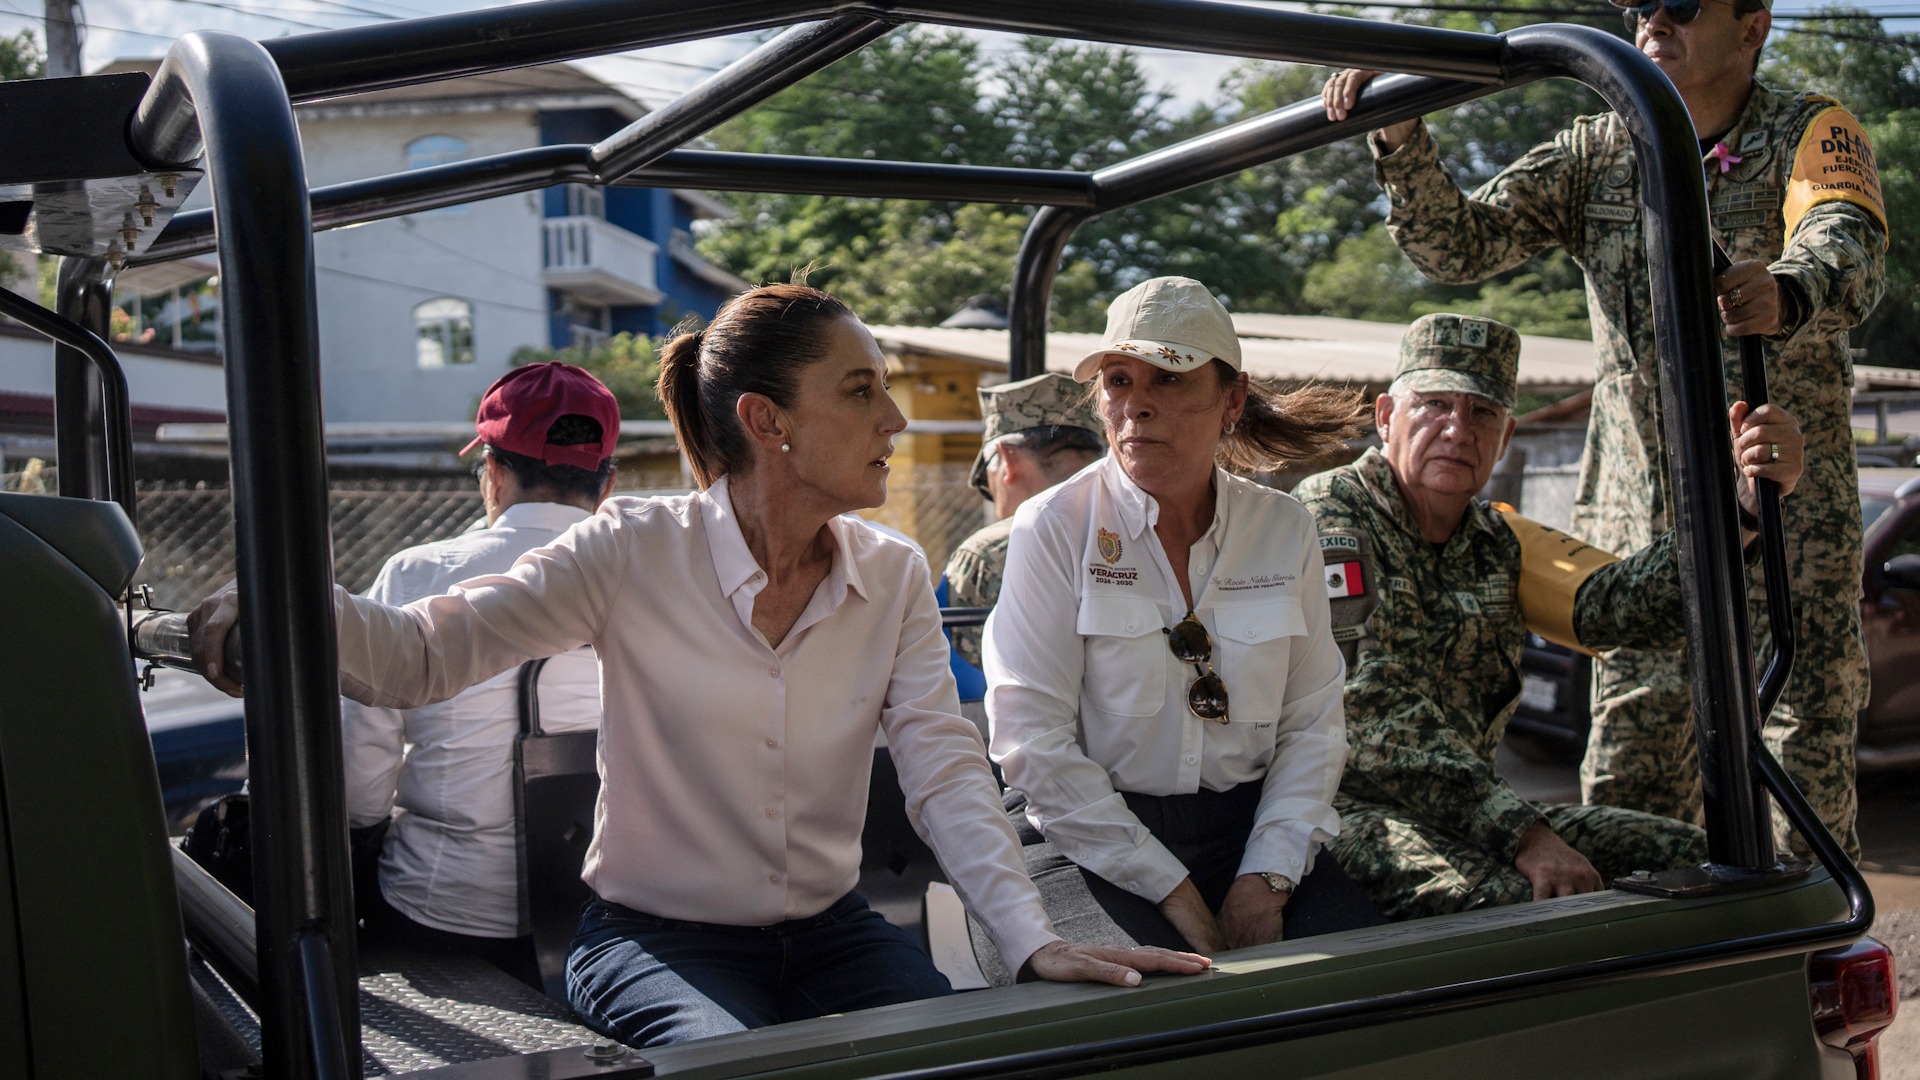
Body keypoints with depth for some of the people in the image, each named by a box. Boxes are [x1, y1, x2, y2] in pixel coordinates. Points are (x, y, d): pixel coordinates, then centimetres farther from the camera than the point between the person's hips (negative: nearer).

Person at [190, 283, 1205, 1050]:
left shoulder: (893, 579, 0)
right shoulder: (636, 552, -11)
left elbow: (945, 771, -9)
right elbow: (417, 654, -16)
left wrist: (1033, 940, -25)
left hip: (829, 931, 4)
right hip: (655, 938, -3)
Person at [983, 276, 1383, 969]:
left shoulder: (1284, 529, 6)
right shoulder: (1054, 528, -5)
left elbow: (1313, 726, 6)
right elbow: (1033, 743, -11)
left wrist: (1264, 882, -9)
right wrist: (1179, 897, -14)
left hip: (1251, 830, 3)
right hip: (1090, 841, -3)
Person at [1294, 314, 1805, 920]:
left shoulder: (1500, 545, 15)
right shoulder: (1329, 513, -6)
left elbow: (1623, 603, -6)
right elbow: (1371, 711, -18)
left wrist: (1748, 499, -20)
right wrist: (1520, 832, -25)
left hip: (1472, 810, 7)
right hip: (1349, 811, -7)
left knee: (1694, 862, -3)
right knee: (1512, 898, -34)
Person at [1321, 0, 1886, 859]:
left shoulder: (1810, 134, -3)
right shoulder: (1596, 152, 8)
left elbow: (1851, 253, -24)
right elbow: (1461, 246, -2)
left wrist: (1786, 291, -49)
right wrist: (1399, 139, -20)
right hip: (1637, 512, 3)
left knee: (1804, 756, -2)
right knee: (1628, 773, 3)